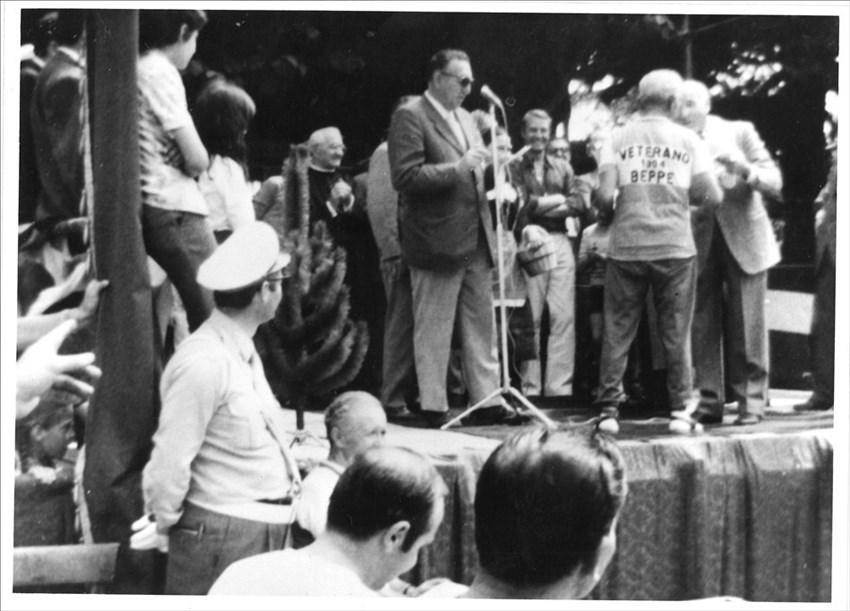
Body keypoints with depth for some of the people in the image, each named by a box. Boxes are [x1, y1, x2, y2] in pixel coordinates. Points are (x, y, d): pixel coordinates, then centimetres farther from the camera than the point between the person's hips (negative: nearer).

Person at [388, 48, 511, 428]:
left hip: (476, 241, 8)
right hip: (437, 242, -8)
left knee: (482, 326, 9)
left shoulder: (465, 119, 17)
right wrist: (457, 167, -21)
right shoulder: (410, 118, -9)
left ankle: (487, 400, 15)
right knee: (432, 330, 1)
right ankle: (432, 407, 7)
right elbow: (405, 177, -18)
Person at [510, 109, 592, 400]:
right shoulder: (515, 167, 7)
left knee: (564, 317, -2)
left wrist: (542, 205, -7)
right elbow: (520, 204, -8)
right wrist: (559, 199, 0)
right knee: (530, 319, -3)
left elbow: (582, 199, 5)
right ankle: (530, 387, 1)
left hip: (561, 242, 4)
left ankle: (560, 387, 1)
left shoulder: (562, 167, 20)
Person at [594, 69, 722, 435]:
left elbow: (604, 195, -7)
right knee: (676, 332, 7)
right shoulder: (688, 140, 4)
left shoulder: (618, 138, 3)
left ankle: (609, 409, 4)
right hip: (675, 246, 0)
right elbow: (713, 198, -1)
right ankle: (680, 410, 6)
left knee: (618, 331, 6)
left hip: (626, 247, 0)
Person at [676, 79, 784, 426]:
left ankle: (751, 400, 7)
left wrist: (745, 170, -23)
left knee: (746, 327, -1)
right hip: (699, 244, 2)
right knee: (702, 326, 1)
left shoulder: (739, 132, 0)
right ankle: (708, 402, 8)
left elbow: (775, 183, -5)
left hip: (743, 241, -1)